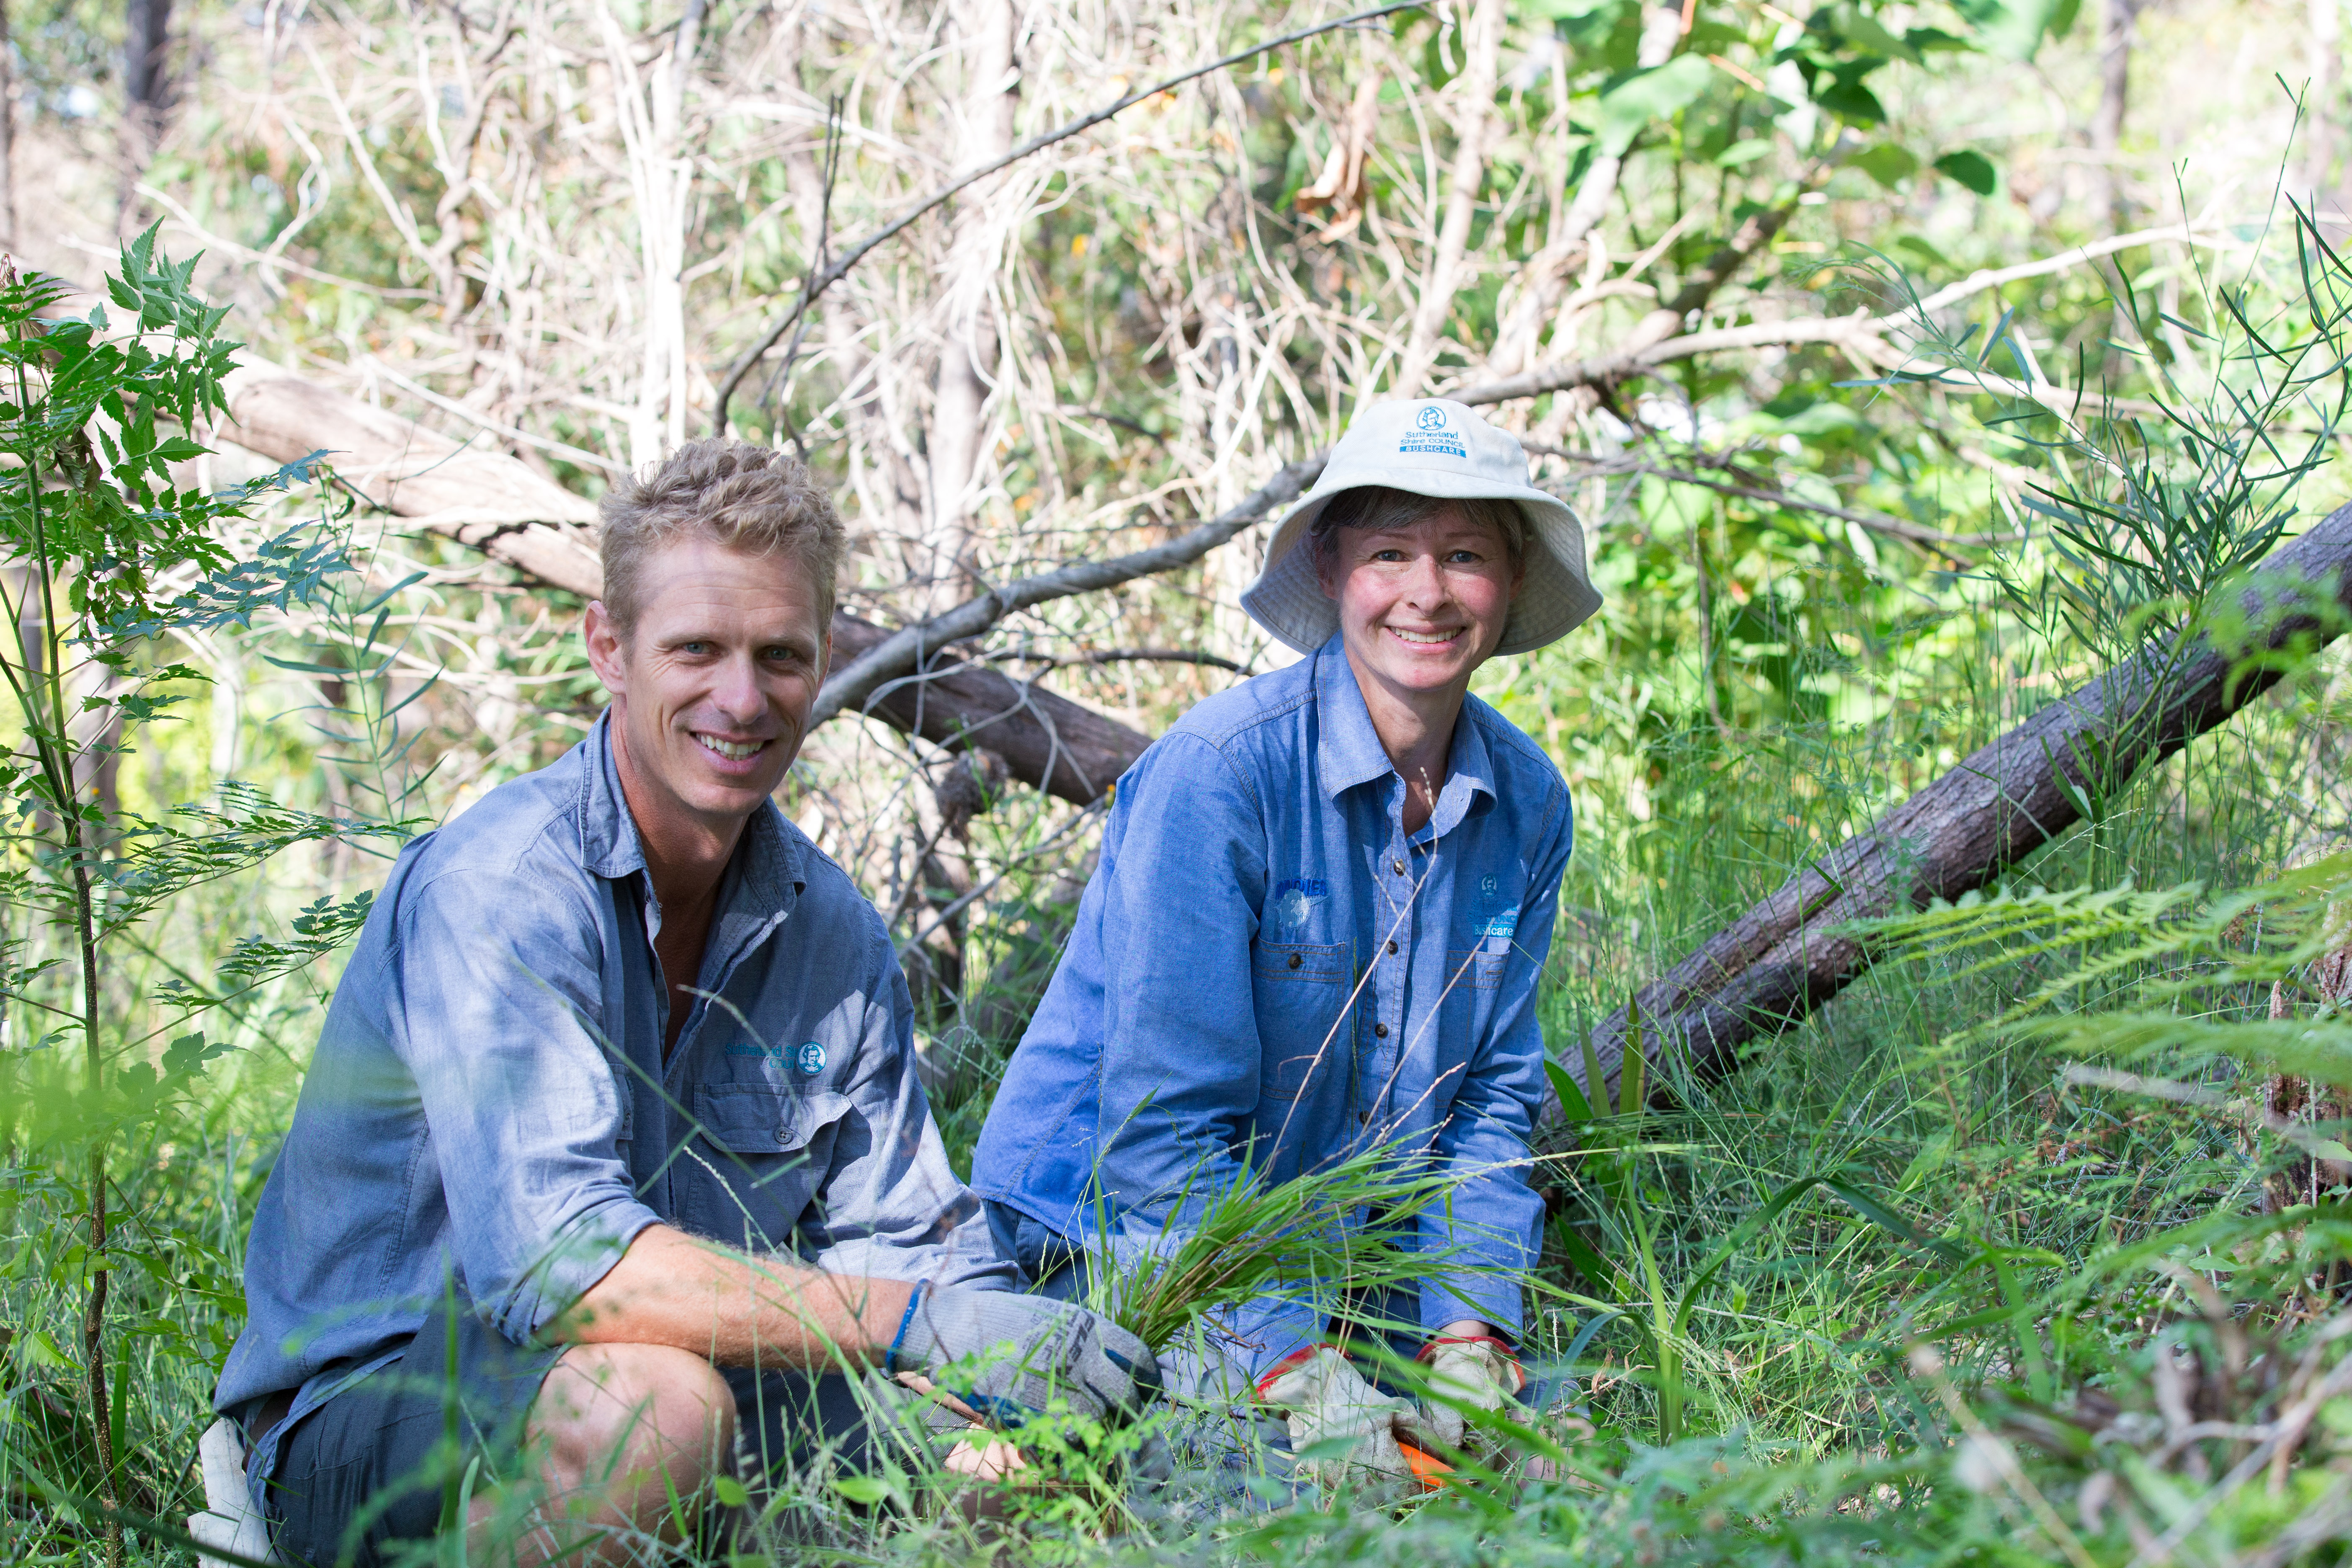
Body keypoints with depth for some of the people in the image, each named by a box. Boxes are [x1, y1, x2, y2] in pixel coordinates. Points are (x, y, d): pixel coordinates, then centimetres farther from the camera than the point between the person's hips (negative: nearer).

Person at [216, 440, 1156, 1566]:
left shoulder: (836, 935, 5)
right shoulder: (496, 885, -19)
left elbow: (901, 1242, 2)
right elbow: (554, 1260, -31)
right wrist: (918, 1320, -35)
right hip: (363, 1412, -6)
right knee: (652, 1403, -37)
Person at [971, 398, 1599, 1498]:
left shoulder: (1527, 804, -2)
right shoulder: (1219, 771, -21)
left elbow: (1490, 1099, 4)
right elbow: (1166, 1127, -22)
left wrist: (1469, 1342, -10)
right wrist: (1300, 1372, -29)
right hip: (1109, 1236, -6)